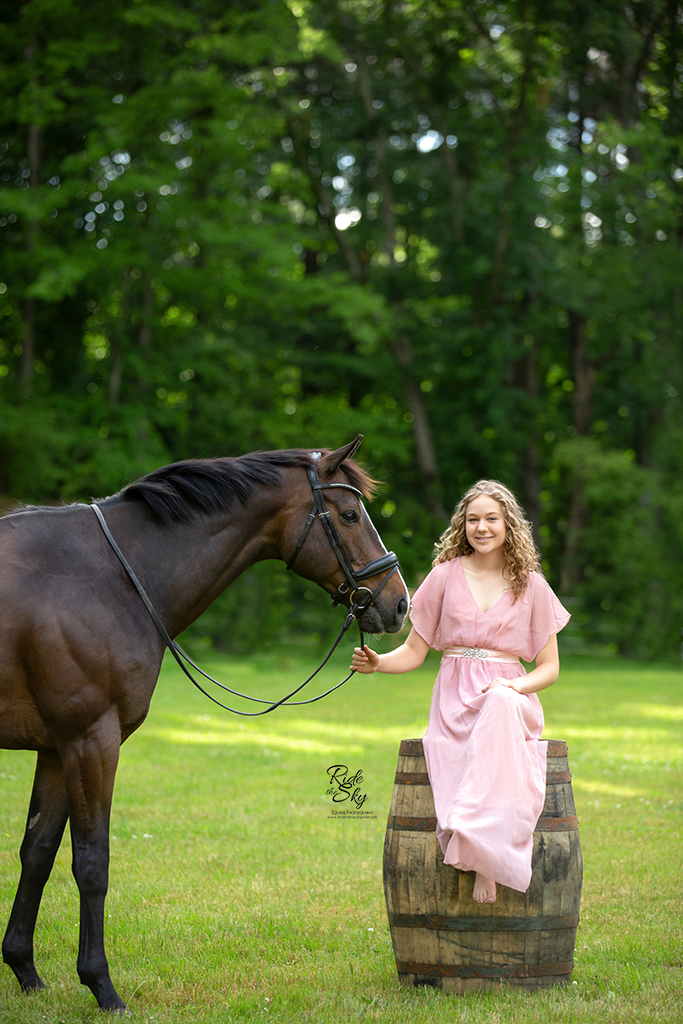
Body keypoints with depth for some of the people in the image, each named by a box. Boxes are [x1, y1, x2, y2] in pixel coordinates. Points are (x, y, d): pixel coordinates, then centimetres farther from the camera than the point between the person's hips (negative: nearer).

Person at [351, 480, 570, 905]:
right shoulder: (446, 576, 8)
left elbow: (550, 666, 10)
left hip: (511, 697, 0)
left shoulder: (531, 586, 9)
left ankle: (484, 855, -40)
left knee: (500, 706, -38)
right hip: (455, 701, 1)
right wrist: (377, 662, -13)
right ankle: (487, 857, -30)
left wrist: (514, 686, -11)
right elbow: (415, 652, 9)